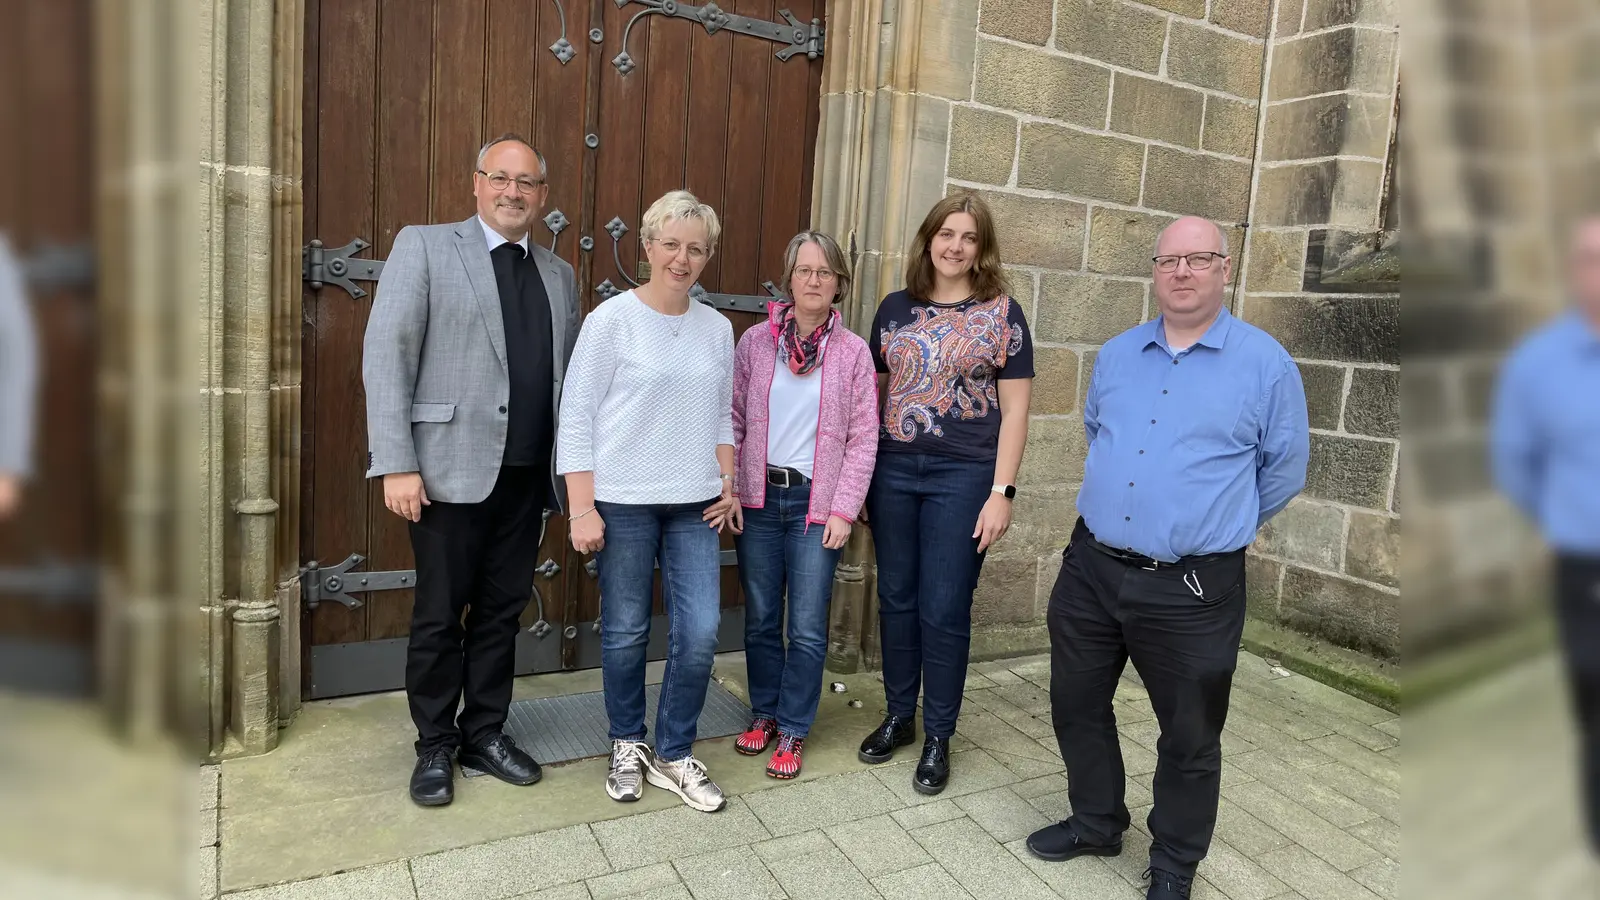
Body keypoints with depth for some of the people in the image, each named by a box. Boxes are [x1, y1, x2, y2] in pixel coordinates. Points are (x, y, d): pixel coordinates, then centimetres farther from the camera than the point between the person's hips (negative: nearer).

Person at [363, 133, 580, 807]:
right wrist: (396, 465, -14)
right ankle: (434, 745, 25)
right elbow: (385, 355, -7)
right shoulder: (423, 246, 0)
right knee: (440, 615, 7)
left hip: (528, 475, 4)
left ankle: (484, 732, 29)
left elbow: (571, 374, 12)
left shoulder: (559, 274, 14)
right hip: (450, 470, -4)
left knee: (502, 611, 13)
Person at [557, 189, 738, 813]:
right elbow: (576, 417, -6)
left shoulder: (717, 328, 9)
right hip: (622, 502, -3)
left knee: (701, 631, -1)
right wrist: (583, 509, -10)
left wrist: (727, 482, 5)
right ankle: (628, 745, 30)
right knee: (626, 632, 7)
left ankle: (673, 755, 19)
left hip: (694, 504, 4)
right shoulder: (612, 319, -5)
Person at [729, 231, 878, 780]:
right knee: (760, 620, 12)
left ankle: (792, 730, 19)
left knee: (808, 628, 1)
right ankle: (764, 713, 32)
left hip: (817, 504, -1)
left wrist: (844, 510, -7)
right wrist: (727, 490, -2)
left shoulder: (853, 352, -1)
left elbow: (863, 438, -1)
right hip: (759, 499, 2)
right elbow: (733, 419, 5)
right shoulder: (755, 342, 2)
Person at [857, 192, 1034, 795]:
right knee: (896, 600, 11)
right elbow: (874, 392, 12)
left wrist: (1002, 491, -9)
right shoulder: (896, 309, 8)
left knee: (944, 610, 2)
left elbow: (1014, 410, -2)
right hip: (893, 471, 3)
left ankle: (938, 736, 20)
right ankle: (898, 716, 30)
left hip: (963, 476, -3)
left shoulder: (1001, 313, -1)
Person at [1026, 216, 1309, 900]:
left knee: (1189, 739, 11)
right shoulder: (1116, 354, 7)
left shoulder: (1265, 363, -6)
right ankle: (1096, 823, 41)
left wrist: (1216, 526, 9)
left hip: (1192, 589, -4)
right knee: (1076, 704, 17)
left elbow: (1284, 468, 2)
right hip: (1091, 569, 5)